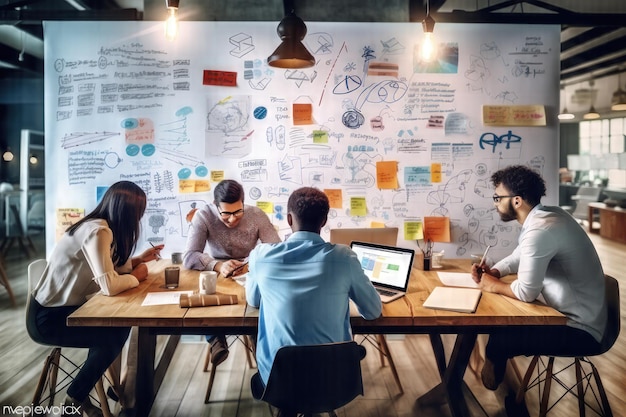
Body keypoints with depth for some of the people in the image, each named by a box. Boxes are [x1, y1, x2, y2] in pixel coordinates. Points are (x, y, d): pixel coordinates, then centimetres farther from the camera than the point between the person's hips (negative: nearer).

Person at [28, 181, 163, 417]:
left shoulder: (101, 227, 1)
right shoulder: (98, 231, -28)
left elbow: (109, 267, 6)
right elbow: (110, 285, -34)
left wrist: (138, 260, 4)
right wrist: (137, 276, -17)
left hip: (62, 307, 9)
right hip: (47, 318, -9)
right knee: (113, 336, -8)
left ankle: (97, 375, 22)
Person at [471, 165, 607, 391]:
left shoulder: (540, 230, -29)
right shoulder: (545, 215, 3)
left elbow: (526, 293, -25)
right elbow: (518, 257, 16)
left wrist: (494, 285, -7)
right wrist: (492, 272, -2)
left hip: (579, 328, -10)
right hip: (568, 311, 10)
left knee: (498, 342, -11)